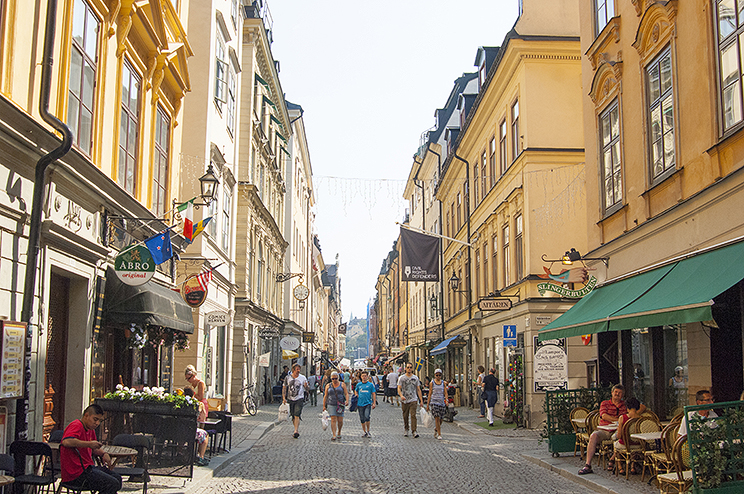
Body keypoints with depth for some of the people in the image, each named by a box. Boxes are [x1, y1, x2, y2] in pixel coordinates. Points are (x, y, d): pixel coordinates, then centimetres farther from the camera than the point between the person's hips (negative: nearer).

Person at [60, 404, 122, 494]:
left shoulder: (91, 429, 16)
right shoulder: (76, 426, -15)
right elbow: (66, 442, -37)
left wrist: (103, 454, 9)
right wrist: (89, 444, -29)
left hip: (88, 468, 10)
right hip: (76, 475, -10)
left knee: (117, 478, 15)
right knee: (113, 484, -18)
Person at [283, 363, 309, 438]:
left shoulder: (303, 378, 1)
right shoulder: (288, 378, 4)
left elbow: (306, 390, 5)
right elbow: (284, 388, 8)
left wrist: (306, 386, -18)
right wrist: (284, 398, -2)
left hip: (299, 399, -2)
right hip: (290, 399, 3)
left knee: (297, 415, -15)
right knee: (293, 416, 8)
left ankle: (296, 431, -19)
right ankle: (297, 430, 22)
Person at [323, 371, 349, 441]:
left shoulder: (342, 384, 5)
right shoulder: (328, 385, 8)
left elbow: (346, 394, 1)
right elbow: (325, 396, 10)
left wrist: (347, 401, -16)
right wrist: (324, 405, 6)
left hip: (340, 405, 0)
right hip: (331, 405, 0)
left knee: (340, 421, 1)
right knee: (333, 419, -10)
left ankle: (339, 433, 25)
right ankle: (334, 435, -13)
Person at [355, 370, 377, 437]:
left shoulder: (370, 384, 3)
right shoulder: (358, 385, 10)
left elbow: (374, 394, 5)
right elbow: (355, 391, 27)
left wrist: (374, 403, -1)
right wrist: (357, 395, 6)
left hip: (368, 403, -3)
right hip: (360, 404, 3)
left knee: (366, 417, -19)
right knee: (362, 419, 7)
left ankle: (368, 431, -3)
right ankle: (365, 432, 20)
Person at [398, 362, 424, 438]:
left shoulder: (415, 378, 9)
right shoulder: (401, 378, 3)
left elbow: (418, 390, 10)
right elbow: (399, 388, -3)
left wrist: (421, 400, 4)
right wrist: (401, 395, -24)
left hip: (413, 400, 0)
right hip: (404, 400, 0)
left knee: (413, 415, -12)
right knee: (405, 416, 8)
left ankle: (414, 431, -13)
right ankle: (406, 430, 22)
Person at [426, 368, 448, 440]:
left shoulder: (443, 383, 10)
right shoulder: (432, 383, 4)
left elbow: (445, 392, 4)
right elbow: (430, 394, 5)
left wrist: (446, 400, -15)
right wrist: (427, 405, 4)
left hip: (442, 402, 3)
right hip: (434, 402, -3)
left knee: (440, 419, 5)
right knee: (437, 418, -13)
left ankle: (436, 431, 31)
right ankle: (439, 434, -10)